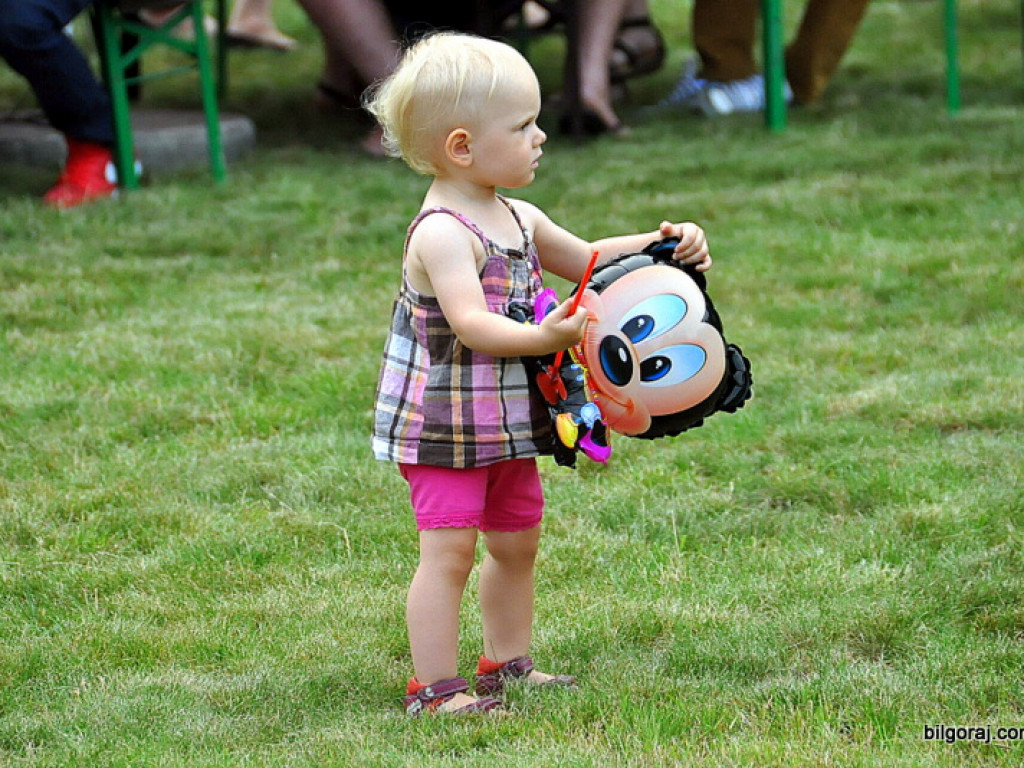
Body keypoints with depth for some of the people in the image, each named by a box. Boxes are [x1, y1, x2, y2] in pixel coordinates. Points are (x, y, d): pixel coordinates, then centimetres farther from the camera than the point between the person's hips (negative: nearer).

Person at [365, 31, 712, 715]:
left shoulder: (518, 219, 7)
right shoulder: (441, 234, -23)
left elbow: (583, 260, 22)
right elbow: (471, 324, -33)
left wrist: (658, 245, 9)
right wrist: (543, 337, -48)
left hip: (508, 423, 9)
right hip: (444, 427, -9)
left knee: (516, 542, 18)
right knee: (449, 551, -9)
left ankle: (508, 664, 33)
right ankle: (434, 688, -2)